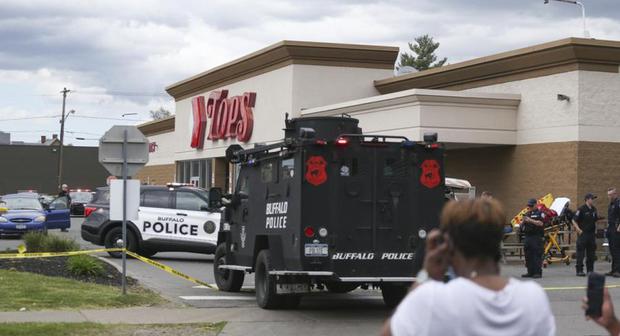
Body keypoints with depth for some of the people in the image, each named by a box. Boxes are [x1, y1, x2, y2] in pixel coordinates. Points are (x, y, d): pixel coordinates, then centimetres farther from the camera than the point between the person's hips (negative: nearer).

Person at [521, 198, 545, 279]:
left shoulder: (540, 213, 0)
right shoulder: (527, 214, 19)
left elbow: (541, 223, -14)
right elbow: (521, 225, 18)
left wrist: (531, 220, -20)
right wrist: (523, 221, -4)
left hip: (537, 237, -7)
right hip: (527, 237, 7)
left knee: (537, 255, -8)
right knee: (528, 255, 6)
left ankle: (538, 272, -7)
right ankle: (530, 272, 12)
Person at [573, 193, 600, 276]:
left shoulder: (594, 209, 10)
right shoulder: (582, 209, -9)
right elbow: (574, 220, -10)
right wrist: (578, 229, -18)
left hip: (592, 234, 7)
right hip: (583, 234, -6)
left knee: (591, 253, 10)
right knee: (580, 253, -6)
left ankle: (590, 270, 17)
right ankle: (579, 270, -4)